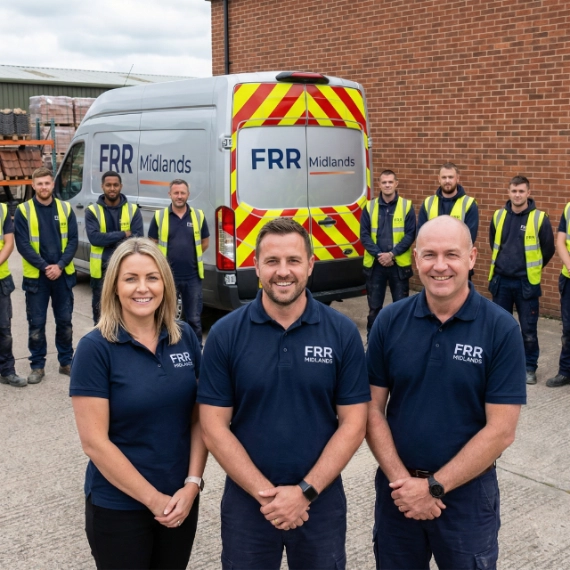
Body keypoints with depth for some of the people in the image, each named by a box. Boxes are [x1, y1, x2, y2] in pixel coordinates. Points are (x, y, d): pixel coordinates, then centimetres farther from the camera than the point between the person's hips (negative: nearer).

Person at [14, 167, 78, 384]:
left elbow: (73, 241, 0)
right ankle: (37, 365, 16)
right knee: (36, 323, 4)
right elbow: (22, 244, -8)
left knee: (64, 321, 10)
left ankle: (66, 362, 23)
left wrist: (59, 265, -13)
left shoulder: (65, 209, 3)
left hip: (63, 274, 2)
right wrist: (45, 267, -15)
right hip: (36, 276, -2)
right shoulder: (23, 211, -4)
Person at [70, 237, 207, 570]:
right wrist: (153, 499, -14)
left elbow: (199, 417, 3)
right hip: (118, 506, -4)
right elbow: (94, 442, -16)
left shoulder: (185, 337, -1)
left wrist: (193, 483, -9)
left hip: (181, 499, 4)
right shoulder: (95, 348, -14)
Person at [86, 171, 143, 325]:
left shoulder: (133, 210, 1)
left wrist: (108, 240, -16)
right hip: (101, 270, 0)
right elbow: (94, 238, -14)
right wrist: (124, 234, -15)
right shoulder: (92, 211, -1)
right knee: (100, 313, 10)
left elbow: (137, 239, -8)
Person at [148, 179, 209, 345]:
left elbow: (205, 242, 11)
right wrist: (166, 259, 5)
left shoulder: (198, 215, 1)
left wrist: (191, 256, 8)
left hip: (192, 276, 1)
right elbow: (152, 244, 6)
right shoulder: (159, 216, -2)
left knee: (194, 318, 9)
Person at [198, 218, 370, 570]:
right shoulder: (225, 335, -7)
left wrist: (306, 491, -13)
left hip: (322, 500, 0)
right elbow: (214, 428, -7)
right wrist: (265, 492, -13)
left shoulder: (343, 333, -6)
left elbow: (353, 424, -6)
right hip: (247, 501, 0)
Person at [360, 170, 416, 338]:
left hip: (399, 264, -1)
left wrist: (392, 254, -15)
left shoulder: (407, 206, 0)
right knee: (374, 306, 9)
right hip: (375, 264, 1)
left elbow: (410, 234, -4)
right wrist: (378, 254, -12)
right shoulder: (369, 207, 4)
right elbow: (364, 235, 1)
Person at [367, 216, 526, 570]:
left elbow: (501, 431, -13)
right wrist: (401, 479, -12)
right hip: (398, 489, 2)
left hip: (468, 492, -2)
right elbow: (372, 409, -3)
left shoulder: (501, 329, -12)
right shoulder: (390, 321, -5)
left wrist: (434, 487, -14)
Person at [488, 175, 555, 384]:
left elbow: (548, 249, 2)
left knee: (528, 328, 3)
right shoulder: (498, 216, 2)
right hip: (501, 280, 3)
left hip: (526, 282, -3)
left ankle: (530, 367, 16)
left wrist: (533, 269, 10)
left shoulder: (539, 218, -9)